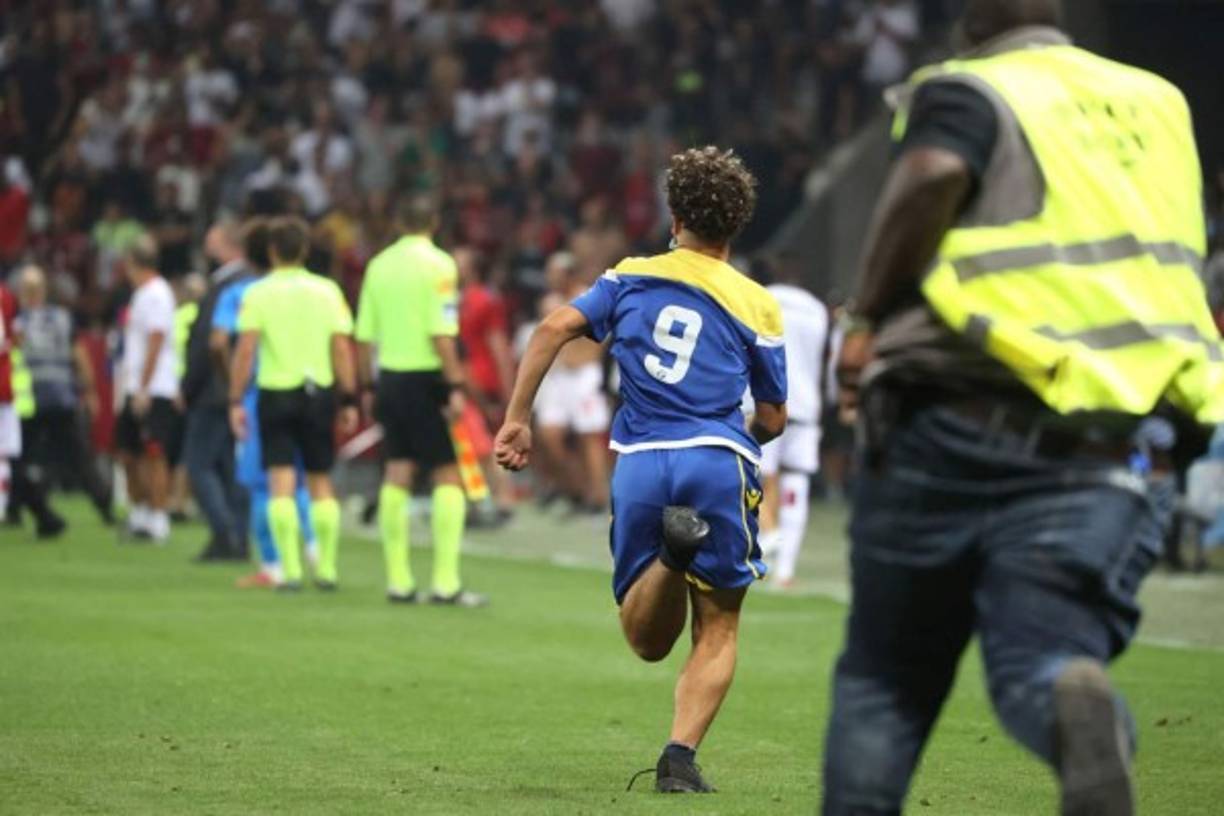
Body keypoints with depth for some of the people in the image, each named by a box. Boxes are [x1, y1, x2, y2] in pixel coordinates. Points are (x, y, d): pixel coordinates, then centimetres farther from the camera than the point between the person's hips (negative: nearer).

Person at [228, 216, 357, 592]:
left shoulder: (258, 294, -3)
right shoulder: (327, 291, 2)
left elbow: (245, 349, -10)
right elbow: (341, 349, -1)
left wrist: (236, 401, -6)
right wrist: (349, 400, 4)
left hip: (276, 393, -2)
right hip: (319, 391, 2)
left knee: (281, 481, -2)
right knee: (320, 481, 12)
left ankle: (290, 569, -10)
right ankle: (327, 568, 11)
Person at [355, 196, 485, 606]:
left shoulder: (379, 265, 8)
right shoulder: (438, 265, -9)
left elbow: (364, 336, 8)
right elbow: (441, 334, -16)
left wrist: (367, 387, 16)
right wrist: (456, 387, -15)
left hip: (390, 378, 6)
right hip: (428, 378, -6)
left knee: (397, 474, 9)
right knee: (448, 475, -1)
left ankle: (398, 580, 10)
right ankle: (445, 583, -7)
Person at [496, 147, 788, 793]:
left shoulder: (631, 277, 14)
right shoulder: (756, 306, 10)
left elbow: (556, 328, 0)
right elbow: (773, 419, 15)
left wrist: (516, 420, 2)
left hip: (638, 466, 1)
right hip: (717, 463, -1)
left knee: (649, 641, 8)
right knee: (717, 633, 10)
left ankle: (673, 552, -25)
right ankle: (679, 757, -11)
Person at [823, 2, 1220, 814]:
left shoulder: (967, 91, 1)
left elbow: (934, 171, -20)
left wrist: (869, 317, -8)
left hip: (960, 422, -3)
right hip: (1117, 456, 3)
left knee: (884, 678, 12)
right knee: (1041, 662, -8)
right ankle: (1080, 706, -42)